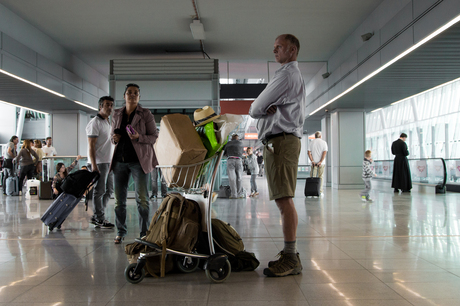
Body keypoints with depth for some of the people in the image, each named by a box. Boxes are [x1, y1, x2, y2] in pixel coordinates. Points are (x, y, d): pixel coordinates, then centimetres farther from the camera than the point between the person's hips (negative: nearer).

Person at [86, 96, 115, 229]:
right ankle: (99, 219, 5)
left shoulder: (109, 123, 18)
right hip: (99, 163, -9)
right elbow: (91, 145, -15)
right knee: (99, 191, -3)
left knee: (109, 190, 12)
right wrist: (94, 165, -21)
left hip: (109, 162, 9)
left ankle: (96, 216, 21)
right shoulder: (95, 123, -9)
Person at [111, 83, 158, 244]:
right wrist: (114, 138, -1)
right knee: (119, 199, 7)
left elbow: (154, 136, 0)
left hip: (138, 160, -4)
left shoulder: (146, 114, 0)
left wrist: (139, 137, -18)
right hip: (119, 160, 4)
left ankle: (144, 233, 3)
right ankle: (120, 231, 20)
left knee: (142, 198, -6)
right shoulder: (117, 114, 13)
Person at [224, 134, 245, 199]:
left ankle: (233, 194, -11)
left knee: (232, 178, -5)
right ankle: (240, 194, -3)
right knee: (239, 178, 3)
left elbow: (226, 154, 27)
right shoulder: (240, 143, 20)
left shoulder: (228, 143, 20)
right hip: (238, 160, 1)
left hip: (230, 160, 0)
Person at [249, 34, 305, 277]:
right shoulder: (295, 75, 28)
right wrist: (268, 109, 1)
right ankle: (289, 254, 16)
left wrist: (261, 109, 13)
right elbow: (257, 110, 22)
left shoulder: (286, 75, -7)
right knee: (283, 200, 10)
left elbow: (255, 109, -8)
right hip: (282, 140, 11)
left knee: (284, 200, -13)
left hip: (281, 140, -11)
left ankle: (290, 259, -11)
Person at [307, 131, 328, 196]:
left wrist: (312, 160, -9)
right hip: (321, 163, 0)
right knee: (320, 177, 4)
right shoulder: (324, 142, 3)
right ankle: (320, 191, 2)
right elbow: (325, 152, -8)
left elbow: (309, 152, -3)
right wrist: (321, 161, -13)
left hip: (314, 162, 1)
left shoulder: (311, 142, 7)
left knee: (312, 176, 1)